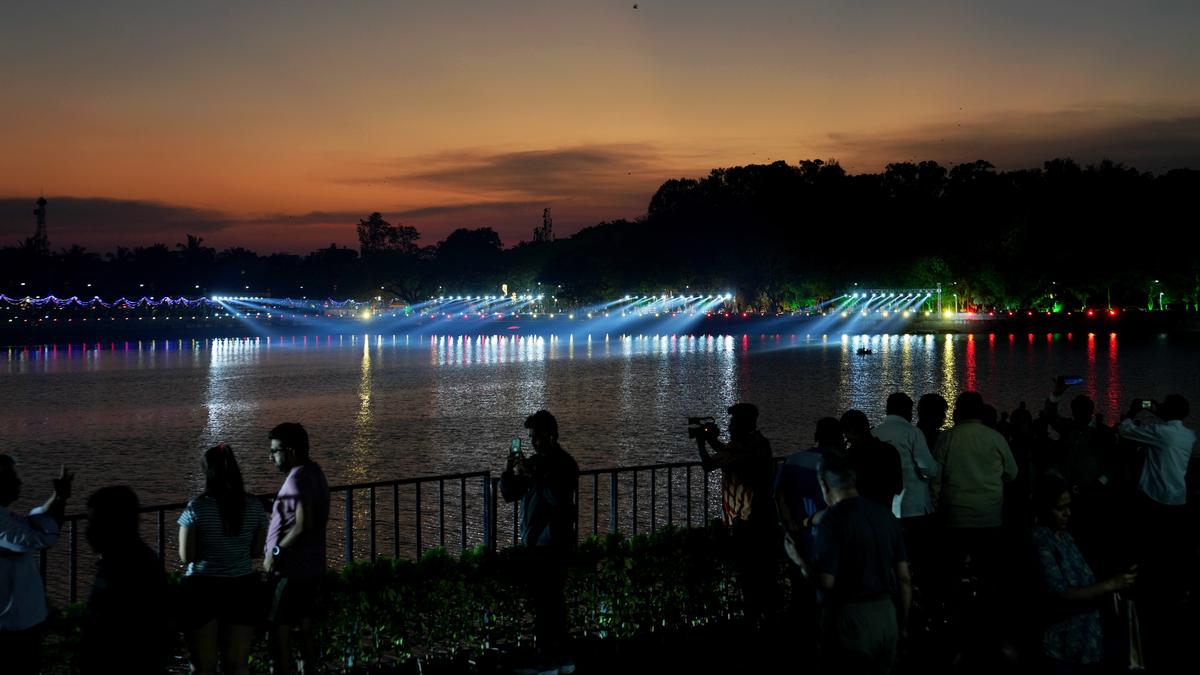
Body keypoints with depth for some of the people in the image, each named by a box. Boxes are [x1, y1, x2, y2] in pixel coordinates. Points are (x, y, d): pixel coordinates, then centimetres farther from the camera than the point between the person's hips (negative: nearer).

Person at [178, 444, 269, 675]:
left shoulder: (196, 508, -12)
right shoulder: (254, 506, -2)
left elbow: (186, 557, -9)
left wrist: (208, 550, 9)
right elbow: (257, 551, 6)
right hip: (242, 587, 3)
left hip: (204, 588, -3)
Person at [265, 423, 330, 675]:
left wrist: (276, 552, -20)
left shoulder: (298, 479, -20)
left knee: (279, 630, -3)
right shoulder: (314, 472, 9)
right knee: (305, 626, 16)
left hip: (291, 570, -10)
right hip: (312, 567, 10)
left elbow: (304, 525, -29)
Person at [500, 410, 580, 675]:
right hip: (536, 543, 8)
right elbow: (510, 494, 13)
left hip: (553, 544, -8)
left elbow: (559, 499, -25)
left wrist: (532, 475, -24)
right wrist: (510, 471, -5)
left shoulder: (564, 464, -10)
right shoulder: (535, 462, 13)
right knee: (550, 602, 11)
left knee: (547, 603, -7)